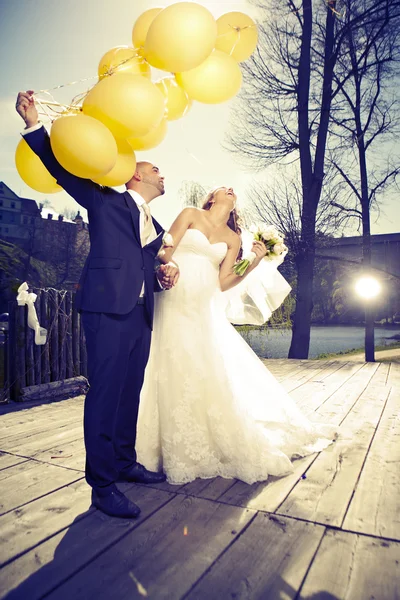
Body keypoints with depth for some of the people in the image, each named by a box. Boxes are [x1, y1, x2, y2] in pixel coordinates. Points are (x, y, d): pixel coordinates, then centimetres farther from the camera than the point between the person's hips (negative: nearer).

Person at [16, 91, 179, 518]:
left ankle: (125, 463, 26)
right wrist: (34, 125, -11)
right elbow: (64, 169, 1)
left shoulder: (155, 228, 24)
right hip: (108, 309, -7)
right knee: (106, 393, -6)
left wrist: (164, 278, 4)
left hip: (140, 315, 7)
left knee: (130, 392, 12)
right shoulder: (107, 201, 8)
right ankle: (102, 485, 3)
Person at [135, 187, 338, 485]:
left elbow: (223, 283, 6)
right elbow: (166, 252, -1)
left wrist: (255, 261, -1)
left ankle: (217, 443, 19)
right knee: (177, 371, -2)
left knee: (214, 371, 2)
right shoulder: (191, 215, 8)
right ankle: (180, 450, 13)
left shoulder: (232, 238, 13)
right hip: (176, 302, -3)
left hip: (205, 309, 3)